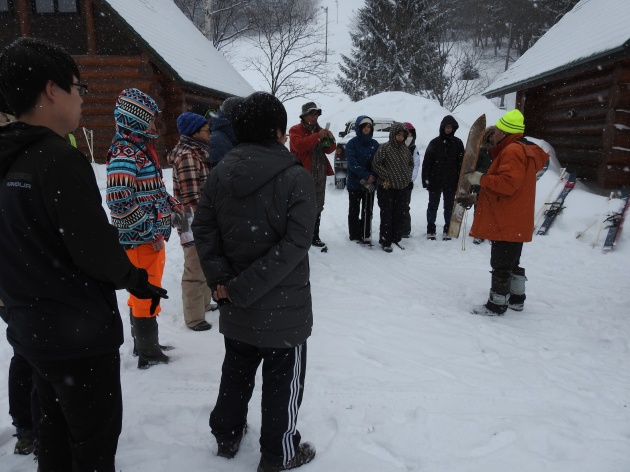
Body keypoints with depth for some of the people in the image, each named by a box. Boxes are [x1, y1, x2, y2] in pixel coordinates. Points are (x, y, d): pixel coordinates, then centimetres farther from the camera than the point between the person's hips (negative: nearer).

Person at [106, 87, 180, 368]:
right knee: (147, 295, 0)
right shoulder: (124, 152, -17)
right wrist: (150, 230, -21)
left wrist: (169, 202, 12)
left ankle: (144, 344, 34)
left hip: (152, 235, 10)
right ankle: (149, 354, 14)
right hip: (139, 238, -10)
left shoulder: (141, 147, 14)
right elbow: (118, 201, -24)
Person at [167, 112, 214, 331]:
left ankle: (204, 303, 40)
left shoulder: (197, 152, 15)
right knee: (195, 270, -2)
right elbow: (191, 197, -22)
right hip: (195, 222, -11)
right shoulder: (188, 156, -17)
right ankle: (194, 318, 9)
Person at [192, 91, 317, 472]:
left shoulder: (220, 173, 0)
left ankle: (227, 434, 42)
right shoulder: (297, 177, -15)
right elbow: (295, 244, -22)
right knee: (283, 379, 13)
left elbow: (203, 230, -2)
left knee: (236, 370, 24)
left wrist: (222, 280, -7)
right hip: (283, 304, -5)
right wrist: (240, 288, -19)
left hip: (236, 306, 5)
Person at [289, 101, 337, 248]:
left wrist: (331, 140, -4)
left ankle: (314, 236, 19)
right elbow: (299, 145, -22)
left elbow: (328, 150, 17)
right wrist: (318, 137, -24)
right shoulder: (295, 130, -2)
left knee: (317, 207, 11)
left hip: (319, 175, 7)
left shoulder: (319, 130, 19)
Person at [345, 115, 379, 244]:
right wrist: (366, 176, -19)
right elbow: (353, 164, -13)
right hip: (354, 183, -3)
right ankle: (354, 235, 15)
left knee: (367, 211, 5)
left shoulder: (375, 144, 6)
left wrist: (370, 179, -11)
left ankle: (365, 236, 11)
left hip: (370, 184, 3)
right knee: (354, 210, 6)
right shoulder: (352, 144, -5)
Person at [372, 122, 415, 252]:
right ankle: (385, 241, 7)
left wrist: (407, 176, 9)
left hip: (401, 187, 6)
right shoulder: (385, 147, -8)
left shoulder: (405, 149, 9)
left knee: (399, 215, 10)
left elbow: (411, 163, 23)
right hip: (386, 188, -6)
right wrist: (387, 176, -13)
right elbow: (376, 164, -11)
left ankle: (395, 239, 21)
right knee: (387, 215, -2)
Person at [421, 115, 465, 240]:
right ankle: (430, 230, 18)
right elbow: (427, 162, -2)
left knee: (449, 206, 10)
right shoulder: (435, 142, 0)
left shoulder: (457, 143, 3)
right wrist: (426, 178, -8)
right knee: (433, 206, 7)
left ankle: (447, 230, 20)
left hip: (451, 182, 1)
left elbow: (461, 162, 3)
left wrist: (460, 179, -2)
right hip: (435, 181, -1)